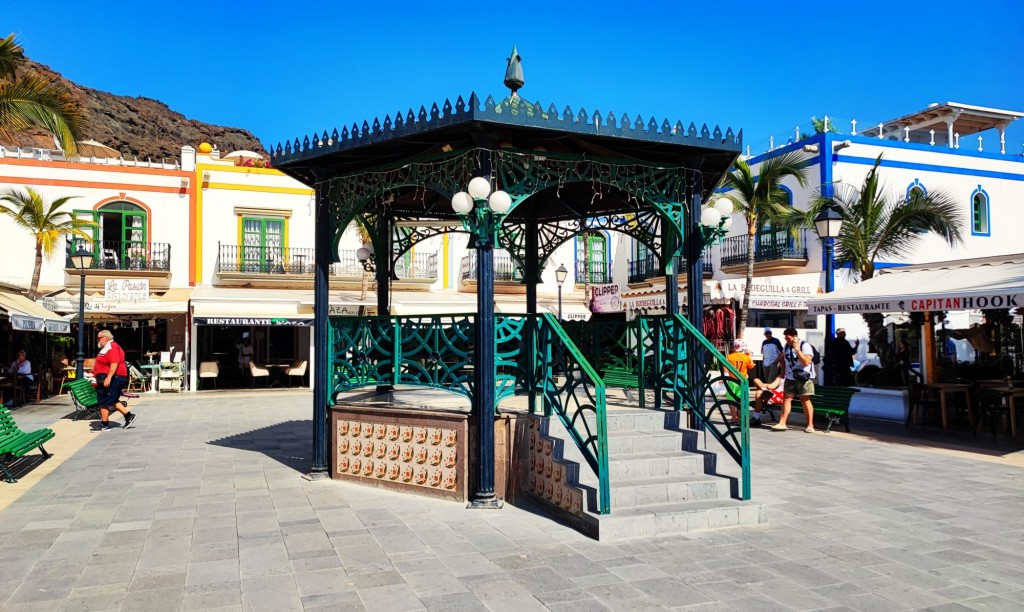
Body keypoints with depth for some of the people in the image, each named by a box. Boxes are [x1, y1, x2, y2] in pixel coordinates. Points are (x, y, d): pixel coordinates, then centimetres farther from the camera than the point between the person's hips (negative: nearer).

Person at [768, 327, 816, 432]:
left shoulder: (805, 346, -12)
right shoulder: (787, 346, 9)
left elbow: (806, 362, -25)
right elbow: (782, 357, 30)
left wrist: (797, 349, -27)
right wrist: (784, 368, 20)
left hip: (804, 378, -6)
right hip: (790, 378, 6)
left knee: (805, 400, -2)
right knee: (786, 398, 2)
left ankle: (810, 425, 5)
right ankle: (782, 423, 3)